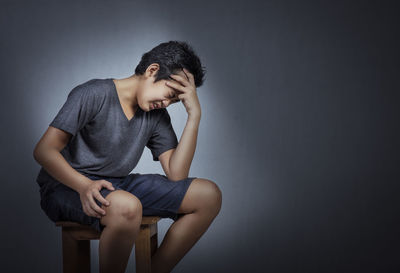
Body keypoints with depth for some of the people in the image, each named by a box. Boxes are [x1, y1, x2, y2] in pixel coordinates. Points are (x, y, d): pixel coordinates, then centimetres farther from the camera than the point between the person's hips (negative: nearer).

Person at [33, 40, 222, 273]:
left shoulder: (157, 116, 4)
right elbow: (43, 151, -17)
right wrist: (85, 185, -34)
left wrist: (194, 115, -12)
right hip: (67, 187, -6)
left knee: (209, 195, -6)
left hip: (119, 184, 7)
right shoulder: (93, 95, -14)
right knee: (127, 206, -41)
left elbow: (176, 174, -7)